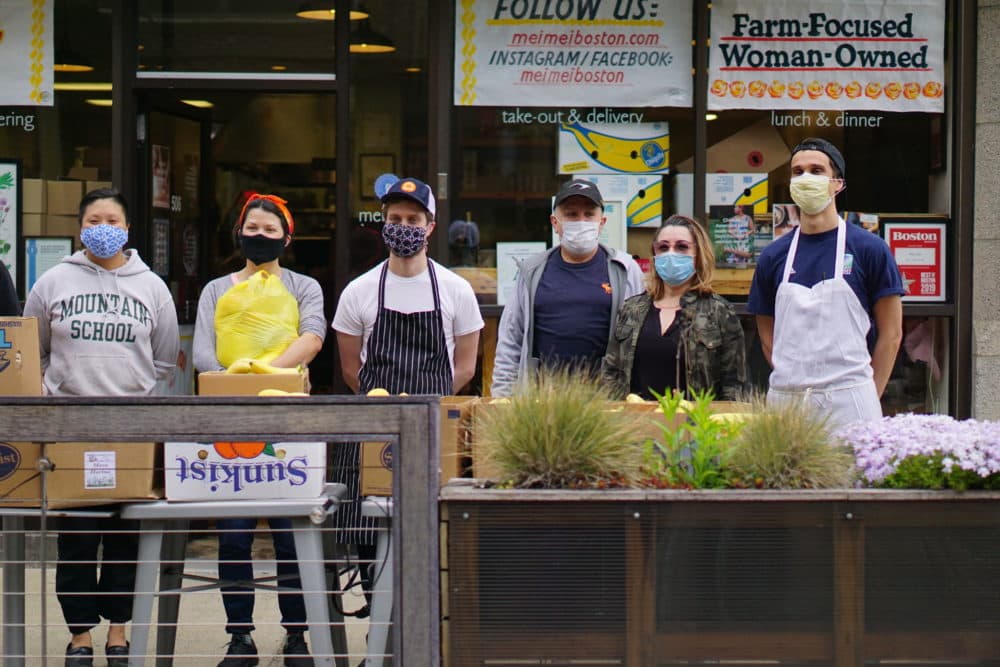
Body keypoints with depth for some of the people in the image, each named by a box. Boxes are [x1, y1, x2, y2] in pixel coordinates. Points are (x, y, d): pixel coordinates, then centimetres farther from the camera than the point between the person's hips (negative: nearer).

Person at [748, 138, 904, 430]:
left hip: (848, 403, -3)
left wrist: (868, 398, -2)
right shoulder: (774, 256, 10)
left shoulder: (869, 248, 1)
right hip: (784, 399, 3)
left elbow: (891, 333, 3)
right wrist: (790, 379, 3)